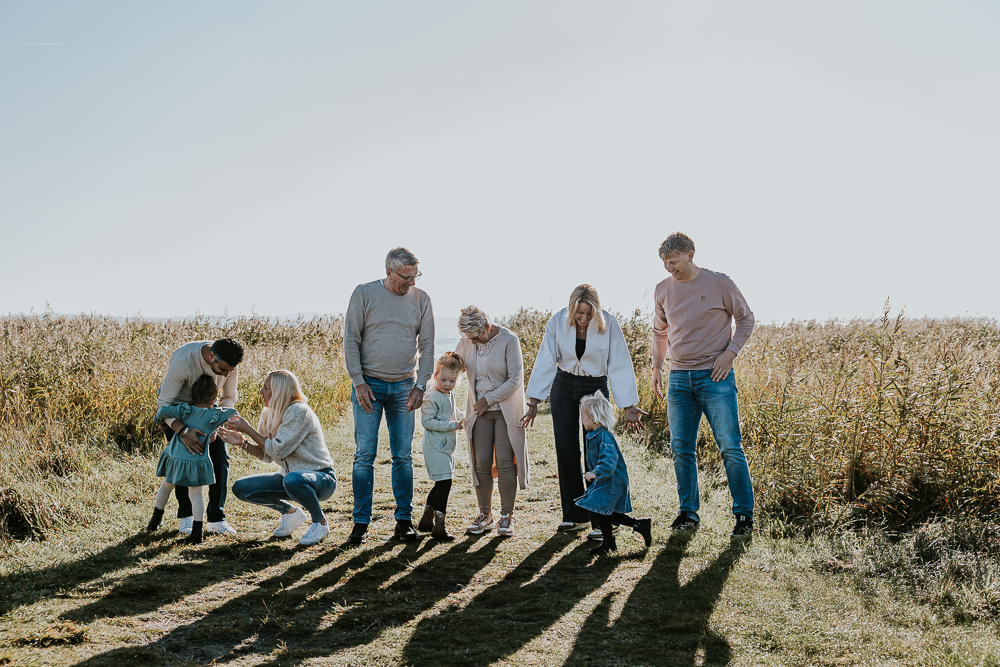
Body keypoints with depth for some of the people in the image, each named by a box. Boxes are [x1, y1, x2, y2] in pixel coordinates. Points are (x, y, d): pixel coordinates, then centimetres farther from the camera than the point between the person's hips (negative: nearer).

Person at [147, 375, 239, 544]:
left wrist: (158, 419, 4)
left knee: (166, 487, 23)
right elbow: (234, 413, 7)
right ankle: (197, 532, 0)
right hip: (195, 462, -3)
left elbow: (164, 410, -18)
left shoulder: (185, 410, -7)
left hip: (174, 459, 3)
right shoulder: (214, 416, -8)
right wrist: (220, 408, 22)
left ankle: (155, 521, 38)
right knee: (196, 494, 5)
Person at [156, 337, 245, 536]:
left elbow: (229, 398, -11)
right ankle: (186, 516, 7)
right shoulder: (182, 361, -41)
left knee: (221, 458, -6)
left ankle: (216, 519, 1)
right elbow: (164, 403, -35)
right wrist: (183, 431, -49)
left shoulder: (229, 363, -26)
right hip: (175, 404, -4)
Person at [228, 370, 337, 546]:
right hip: (288, 475, 8)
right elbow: (267, 455, 4)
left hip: (321, 478, -8)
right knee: (241, 488, -5)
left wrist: (249, 430, -16)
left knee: (293, 479, -41)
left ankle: (320, 522, -12)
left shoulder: (299, 411, -21)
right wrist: (242, 442, -11)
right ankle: (290, 512, 14)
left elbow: (277, 450, -23)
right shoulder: (269, 413, 4)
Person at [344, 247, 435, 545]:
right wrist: (359, 382, -8)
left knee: (403, 455, 4)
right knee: (364, 455, -3)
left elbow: (427, 346, 7)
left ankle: (404, 520, 11)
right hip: (369, 384, -2)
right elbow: (351, 340, -2)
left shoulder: (421, 299, 4)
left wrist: (420, 385, -2)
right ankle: (361, 522, 4)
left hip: (404, 386, 2)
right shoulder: (364, 294, -3)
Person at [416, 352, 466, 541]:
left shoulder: (450, 396, 14)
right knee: (444, 483, -14)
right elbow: (427, 421, -20)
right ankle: (439, 526, -11)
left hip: (447, 447, 10)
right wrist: (451, 425, -21)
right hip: (435, 448, -10)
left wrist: (458, 421, 9)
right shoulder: (431, 397, -15)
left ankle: (426, 520, 28)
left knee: (441, 485, 15)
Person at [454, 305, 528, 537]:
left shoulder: (509, 340, -12)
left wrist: (488, 399, -13)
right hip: (479, 411, 4)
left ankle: (506, 516, 1)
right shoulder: (466, 342, 1)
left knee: (505, 462, -6)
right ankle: (485, 514, 10)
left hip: (506, 410, -4)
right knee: (481, 462, -1)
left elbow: (515, 380, -13)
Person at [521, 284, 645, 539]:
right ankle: (574, 516, 12)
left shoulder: (609, 325, -17)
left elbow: (620, 367, -13)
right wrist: (534, 401, -11)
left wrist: (629, 406, -14)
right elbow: (546, 363, -9)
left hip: (596, 387, -2)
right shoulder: (558, 322, -13)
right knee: (565, 449, 1)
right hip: (564, 386, 2)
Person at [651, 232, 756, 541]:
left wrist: (730, 353, -8)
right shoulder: (663, 290, 8)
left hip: (715, 376, -4)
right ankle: (688, 514, 15)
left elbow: (746, 319, 5)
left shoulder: (719, 283, -4)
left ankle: (744, 516, 3)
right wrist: (657, 367, 16)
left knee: (730, 447, -6)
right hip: (679, 378, 4)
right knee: (681, 449, 4)